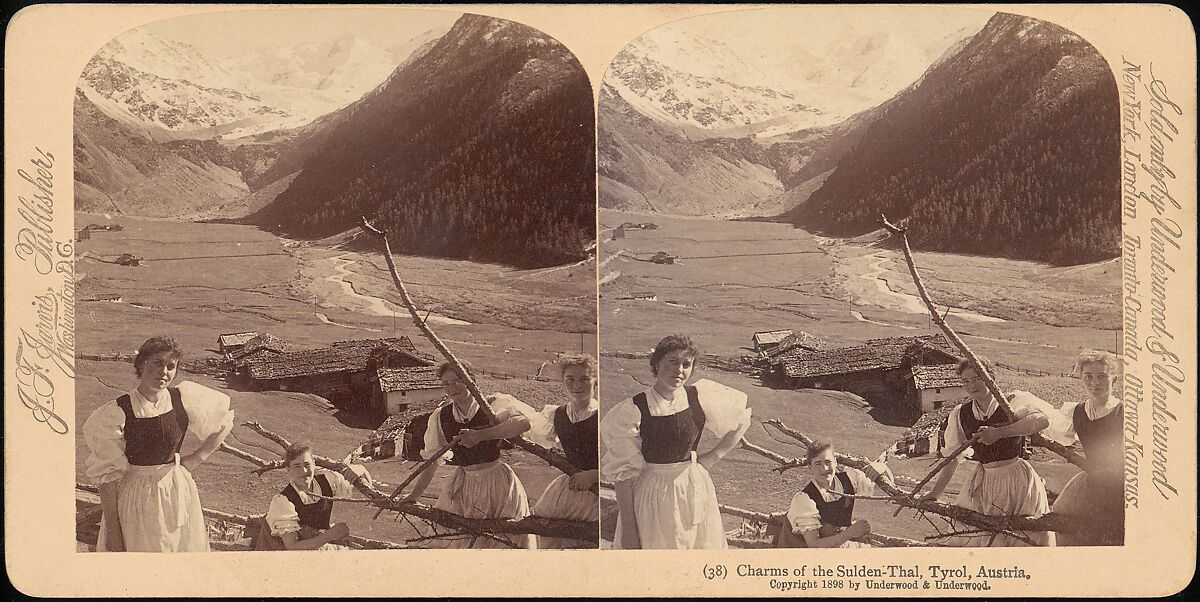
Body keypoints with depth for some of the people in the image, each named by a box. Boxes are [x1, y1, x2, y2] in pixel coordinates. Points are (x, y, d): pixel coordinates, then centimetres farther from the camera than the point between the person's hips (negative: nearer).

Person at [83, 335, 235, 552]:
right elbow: (107, 477, -14)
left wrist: (196, 458, 1)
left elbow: (224, 421, 9)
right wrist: (113, 533, -14)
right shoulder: (117, 414, -17)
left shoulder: (184, 399, -8)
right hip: (135, 497, -3)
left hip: (179, 492, 3)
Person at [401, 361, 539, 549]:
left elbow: (524, 422, -31)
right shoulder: (440, 417, 1)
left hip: (498, 483, -3)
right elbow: (431, 461, 7)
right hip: (464, 486, 4)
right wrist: (414, 495, 1)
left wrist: (480, 435, -36)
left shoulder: (492, 404, -12)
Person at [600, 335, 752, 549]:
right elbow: (623, 474, -13)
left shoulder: (701, 398, -6)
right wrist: (628, 526, -13)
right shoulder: (632, 412, -16)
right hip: (653, 497, -3)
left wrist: (712, 457, 2)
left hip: (696, 490, 3)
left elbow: (741, 420, 12)